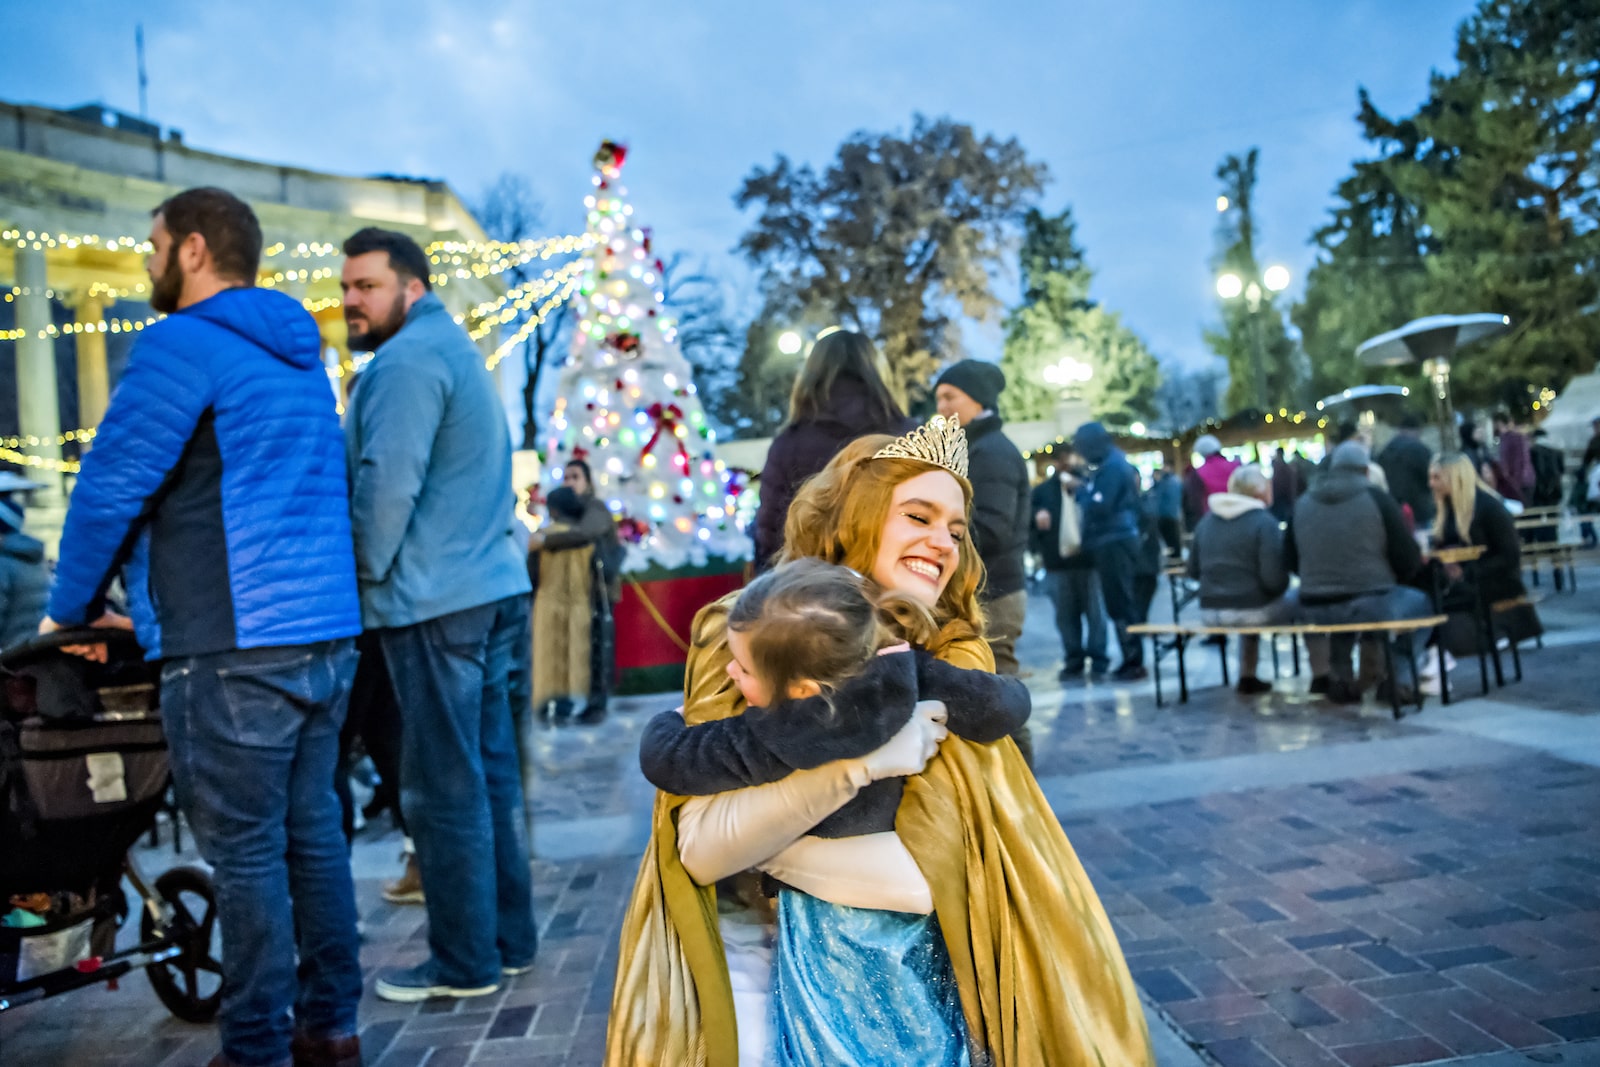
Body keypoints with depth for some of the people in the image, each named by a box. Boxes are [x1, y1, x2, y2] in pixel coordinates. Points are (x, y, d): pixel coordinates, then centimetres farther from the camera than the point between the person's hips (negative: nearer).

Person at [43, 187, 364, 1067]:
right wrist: (148, 600, 28)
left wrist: (70, 610, 6)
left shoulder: (181, 346, -7)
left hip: (234, 648, -8)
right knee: (312, 831, 13)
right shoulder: (298, 355, 19)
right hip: (327, 633, 8)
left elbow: (110, 488, -10)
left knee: (246, 853, 0)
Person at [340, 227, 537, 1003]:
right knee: (490, 772, 13)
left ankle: (465, 962, 7)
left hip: (434, 600, -10)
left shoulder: (407, 361, -11)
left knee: (444, 787, -2)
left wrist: (365, 574, -6)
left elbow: (386, 486, -20)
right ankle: (509, 938, 22)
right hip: (491, 587, 10)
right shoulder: (452, 348, 21)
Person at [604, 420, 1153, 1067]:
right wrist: (856, 758, -26)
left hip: (914, 980, 2)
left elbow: (943, 868, -13)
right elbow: (700, 851, -15)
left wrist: (750, 836, -12)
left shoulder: (955, 664, -4)